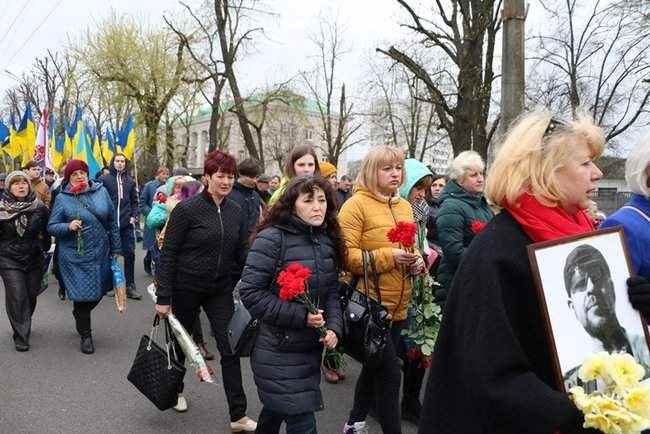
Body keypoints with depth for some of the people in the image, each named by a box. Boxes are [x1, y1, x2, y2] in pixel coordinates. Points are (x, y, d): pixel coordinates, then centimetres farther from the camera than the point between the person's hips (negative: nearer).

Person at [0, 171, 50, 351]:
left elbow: (47, 231, 12)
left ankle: (24, 326, 36)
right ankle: (21, 336, 3)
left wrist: (44, 247, 11)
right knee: (17, 297, -8)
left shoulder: (39, 207, -1)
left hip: (34, 259, 3)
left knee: (31, 296, 10)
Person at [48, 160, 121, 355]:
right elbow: (51, 227, -2)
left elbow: (112, 222, 7)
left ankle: (80, 315, 45)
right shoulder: (62, 198, -5)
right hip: (75, 256, -3)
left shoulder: (101, 191, 2)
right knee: (82, 294, 1)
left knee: (99, 291, 13)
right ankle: (85, 335, 21)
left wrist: (116, 249, 8)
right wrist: (68, 226, -22)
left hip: (100, 253, 3)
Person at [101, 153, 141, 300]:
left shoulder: (130, 181, 11)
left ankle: (130, 286, 9)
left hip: (127, 224, 3)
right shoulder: (105, 179, -1)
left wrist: (134, 216, 1)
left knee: (130, 254, 2)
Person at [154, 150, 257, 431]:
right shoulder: (187, 209, -14)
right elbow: (168, 255, -13)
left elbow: (241, 254, 9)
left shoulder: (235, 211, 1)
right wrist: (163, 297, -14)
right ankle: (176, 389, 45)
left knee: (230, 349, -1)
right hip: (187, 289, -3)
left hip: (221, 291, 4)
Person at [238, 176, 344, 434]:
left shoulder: (327, 241, 4)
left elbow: (332, 292, 9)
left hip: (311, 348, 6)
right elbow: (250, 293, -19)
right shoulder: (272, 239, -17)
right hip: (277, 351, -6)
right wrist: (300, 315, -23)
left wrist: (334, 328, -8)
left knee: (276, 409, 25)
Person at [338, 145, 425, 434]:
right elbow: (346, 255, -17)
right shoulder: (356, 205, -10)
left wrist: (416, 261, 2)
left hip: (399, 305, 7)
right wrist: (387, 257, -24)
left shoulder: (404, 206, 12)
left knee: (375, 367, 19)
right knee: (389, 373, -5)